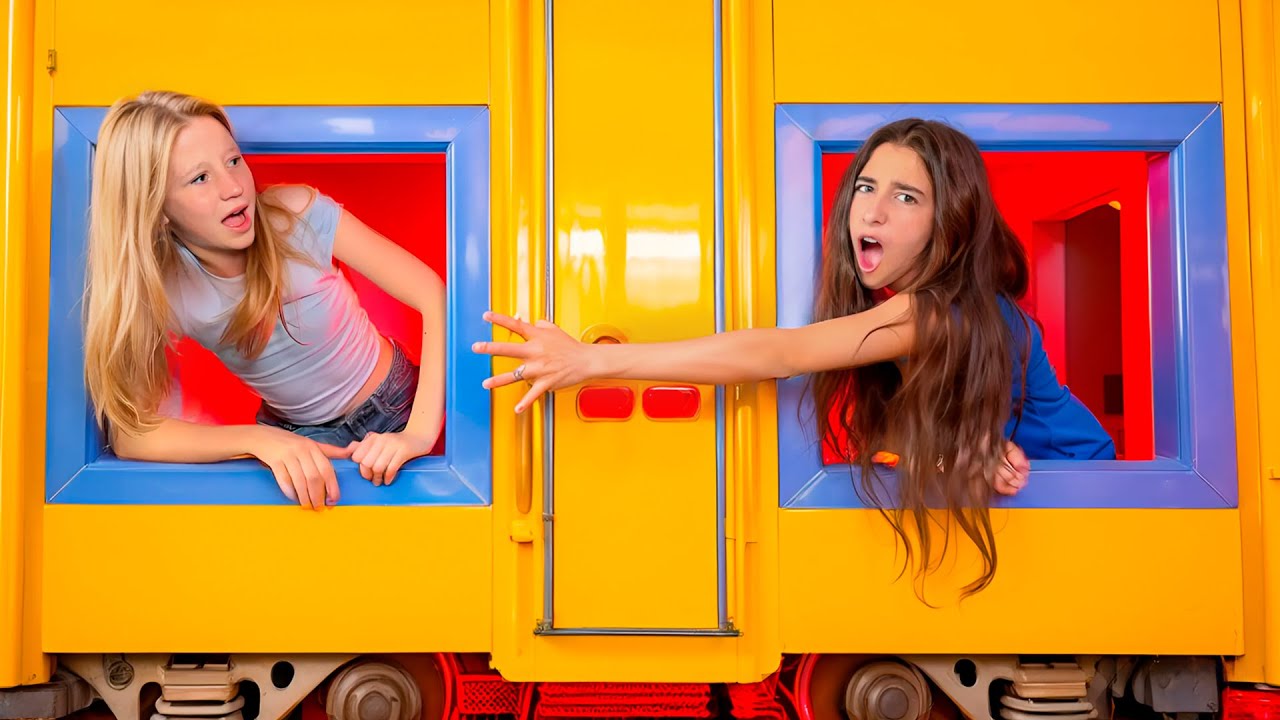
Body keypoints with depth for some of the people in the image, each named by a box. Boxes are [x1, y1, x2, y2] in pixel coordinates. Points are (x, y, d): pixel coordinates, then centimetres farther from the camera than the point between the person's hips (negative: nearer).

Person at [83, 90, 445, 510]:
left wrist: (419, 434, -35)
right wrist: (259, 438, -40)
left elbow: (435, 297, -25)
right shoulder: (161, 289, -18)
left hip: (393, 409, 0)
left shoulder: (297, 215, -23)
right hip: (293, 434, 0)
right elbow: (130, 435, -24)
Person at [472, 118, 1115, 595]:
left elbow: (774, 354, -44)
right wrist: (954, 451, -36)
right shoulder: (874, 293, -10)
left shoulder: (947, 310, -34)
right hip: (977, 480, 6)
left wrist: (592, 360, -49)